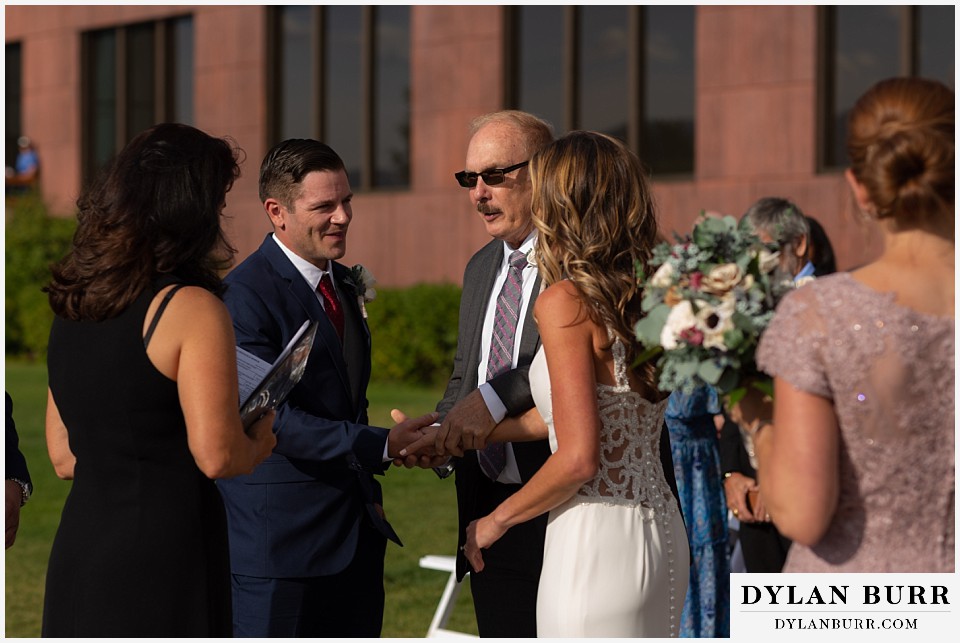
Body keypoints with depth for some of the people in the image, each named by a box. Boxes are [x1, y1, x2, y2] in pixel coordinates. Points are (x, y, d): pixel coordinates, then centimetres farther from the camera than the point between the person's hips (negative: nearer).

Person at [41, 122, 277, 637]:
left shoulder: (70, 308, 11)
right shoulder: (192, 308, -12)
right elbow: (217, 456, -17)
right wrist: (260, 441, 4)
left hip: (75, 554, 7)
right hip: (163, 554, -7)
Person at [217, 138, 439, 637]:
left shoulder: (345, 285, 13)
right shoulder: (245, 295, -15)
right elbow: (273, 419, -22)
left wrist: (369, 489, 15)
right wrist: (381, 445, -27)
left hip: (356, 536, 8)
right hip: (278, 543, -8)